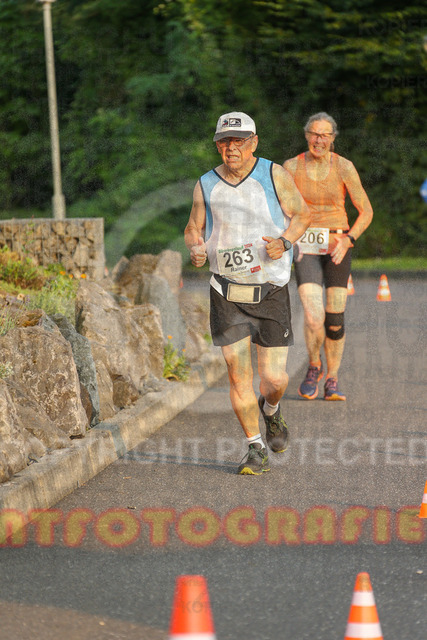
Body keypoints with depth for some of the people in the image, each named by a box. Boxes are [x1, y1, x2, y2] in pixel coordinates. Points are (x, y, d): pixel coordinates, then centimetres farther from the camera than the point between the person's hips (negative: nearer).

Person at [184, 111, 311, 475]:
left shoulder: (274, 176, -4)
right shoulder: (206, 186, 1)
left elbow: (302, 214, 5)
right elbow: (194, 229, 12)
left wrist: (285, 242, -14)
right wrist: (196, 249, -11)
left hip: (271, 291, -1)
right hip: (226, 292, 1)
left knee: (274, 378, -3)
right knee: (238, 373, -5)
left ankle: (270, 410, 34)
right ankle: (256, 449, 9)